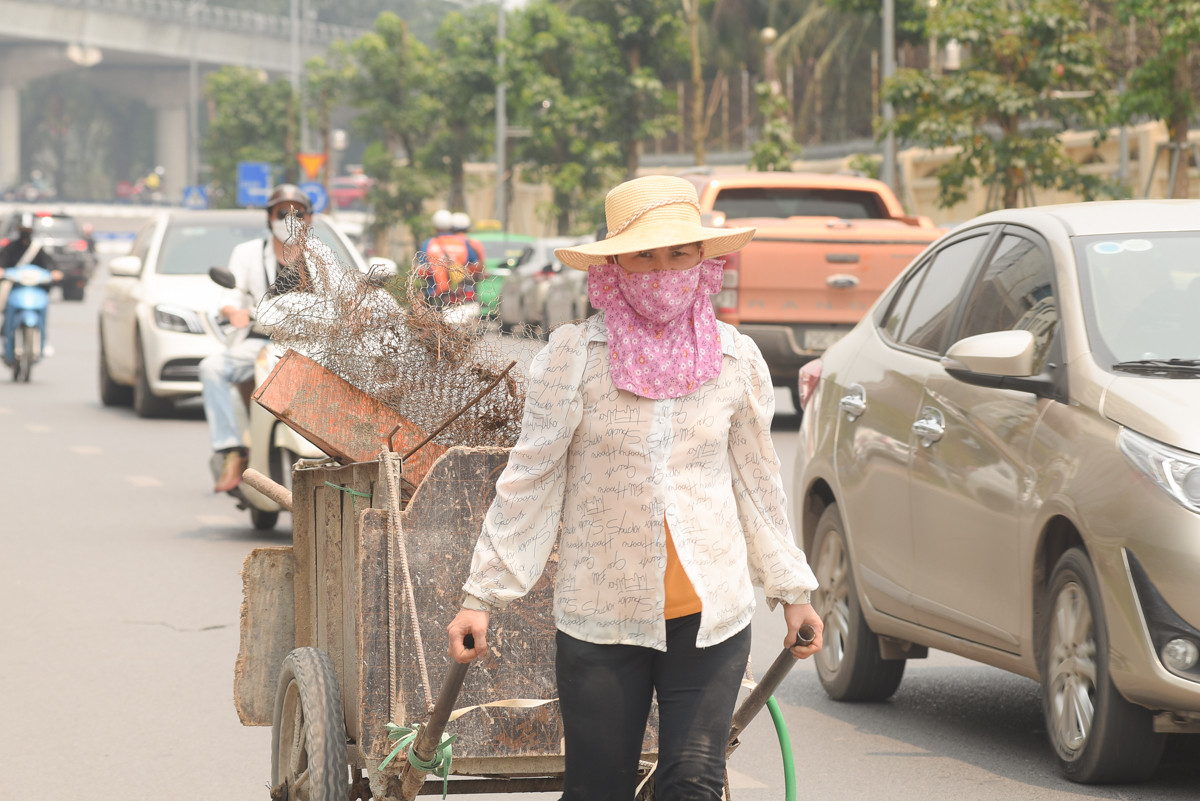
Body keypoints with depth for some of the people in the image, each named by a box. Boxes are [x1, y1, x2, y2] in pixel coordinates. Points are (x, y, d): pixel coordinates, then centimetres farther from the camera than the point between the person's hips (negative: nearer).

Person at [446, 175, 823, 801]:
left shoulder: (736, 360, 6)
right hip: (600, 615, -1)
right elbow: (527, 483, 0)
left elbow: (757, 482, 17)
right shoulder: (573, 356, -3)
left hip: (712, 613, 2)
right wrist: (482, 595, -3)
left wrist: (790, 589, 21)